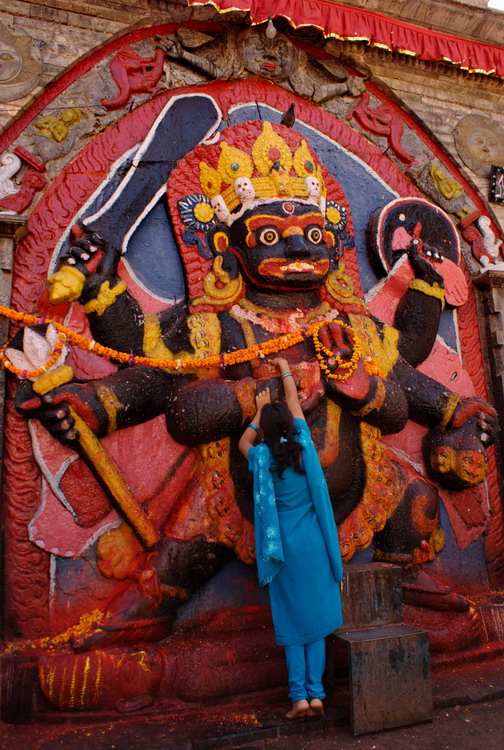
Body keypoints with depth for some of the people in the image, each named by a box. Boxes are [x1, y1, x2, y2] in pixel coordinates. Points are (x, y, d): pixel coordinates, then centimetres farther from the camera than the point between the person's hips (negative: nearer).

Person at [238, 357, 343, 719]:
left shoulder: (263, 457, -6)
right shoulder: (304, 445, -3)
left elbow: (243, 442, 19)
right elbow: (294, 400, 12)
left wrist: (260, 411, 24)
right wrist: (286, 370, 27)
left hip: (284, 547, -1)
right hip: (314, 543, 1)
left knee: (292, 621, 8)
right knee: (316, 617, 9)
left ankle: (299, 695, 7)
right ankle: (316, 693, 11)